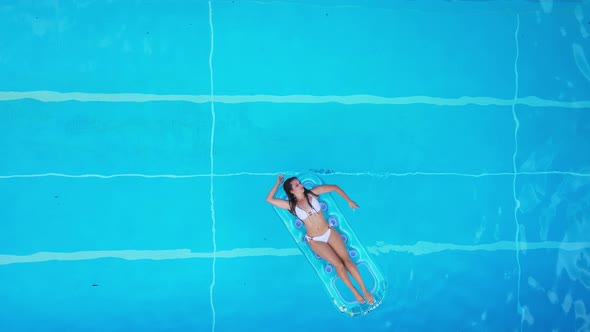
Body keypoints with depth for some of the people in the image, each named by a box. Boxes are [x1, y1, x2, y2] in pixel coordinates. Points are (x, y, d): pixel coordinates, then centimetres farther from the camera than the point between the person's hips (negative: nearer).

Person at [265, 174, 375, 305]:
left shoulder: (312, 193, -1)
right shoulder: (292, 205, -4)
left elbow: (334, 187, 6)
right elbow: (269, 199, -8)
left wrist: (349, 201, 9)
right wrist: (278, 183, -2)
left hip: (330, 232, 2)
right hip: (315, 241, -2)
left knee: (347, 260, -6)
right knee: (338, 265, -12)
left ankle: (364, 290, 4)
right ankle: (354, 291, 6)